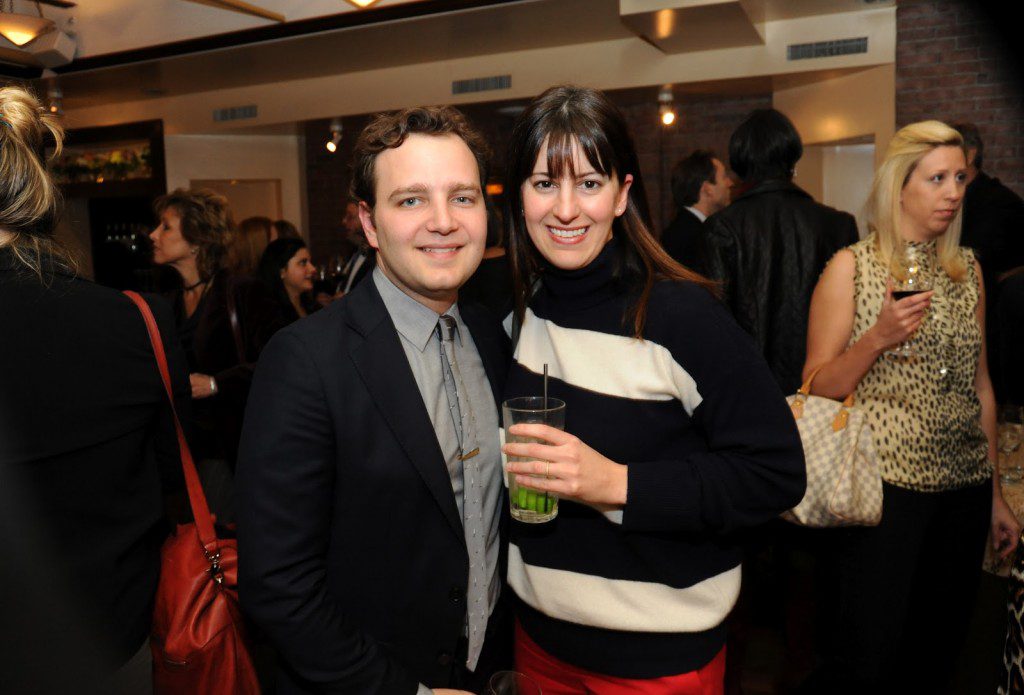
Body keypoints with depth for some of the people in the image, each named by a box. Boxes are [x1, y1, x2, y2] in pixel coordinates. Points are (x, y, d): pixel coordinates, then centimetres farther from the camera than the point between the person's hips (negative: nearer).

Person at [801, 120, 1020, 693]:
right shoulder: (852, 266, -5)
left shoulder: (968, 269, 9)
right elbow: (818, 387, -6)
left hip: (965, 485, 5)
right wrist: (878, 337, -22)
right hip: (887, 483, -5)